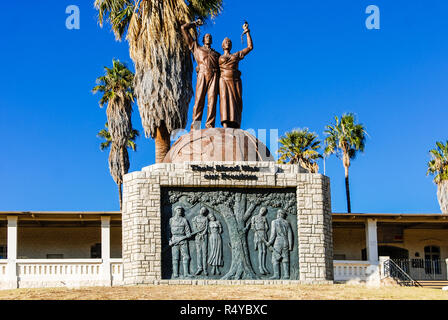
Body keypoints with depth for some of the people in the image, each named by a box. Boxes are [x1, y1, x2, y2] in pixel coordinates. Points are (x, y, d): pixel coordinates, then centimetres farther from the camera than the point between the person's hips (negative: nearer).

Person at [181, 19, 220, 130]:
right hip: (202, 74, -2)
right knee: (199, 99, -15)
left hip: (214, 75, 2)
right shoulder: (196, 47, 29)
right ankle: (195, 125, -23)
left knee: (212, 100, -13)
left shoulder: (217, 54, 35)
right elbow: (184, 28, 31)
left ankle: (210, 126, -23)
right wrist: (195, 23, 40)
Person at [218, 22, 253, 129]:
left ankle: (235, 127, -21)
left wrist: (247, 32, 24)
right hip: (224, 80, -2)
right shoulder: (218, 58, 21)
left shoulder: (237, 55, 25)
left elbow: (250, 47, 25)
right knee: (225, 99, -23)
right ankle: (225, 125, -38)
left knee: (236, 103, -12)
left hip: (235, 81, 2)